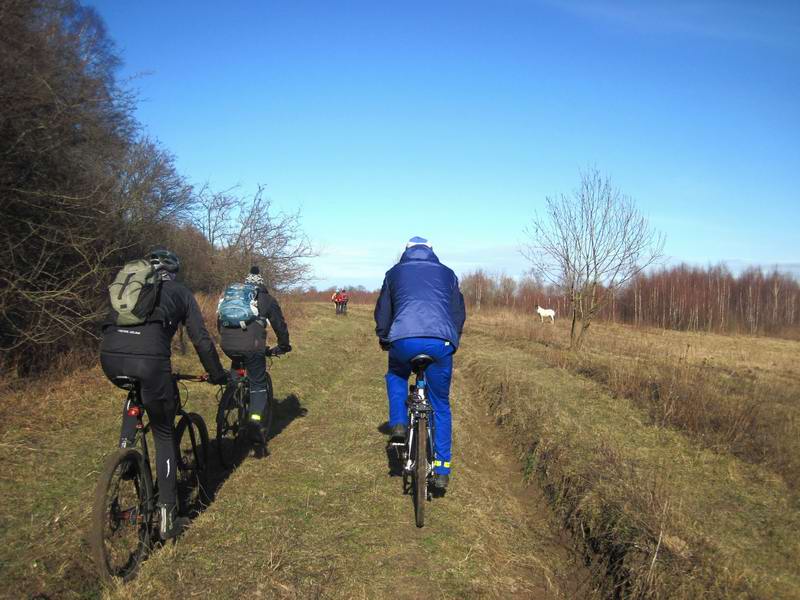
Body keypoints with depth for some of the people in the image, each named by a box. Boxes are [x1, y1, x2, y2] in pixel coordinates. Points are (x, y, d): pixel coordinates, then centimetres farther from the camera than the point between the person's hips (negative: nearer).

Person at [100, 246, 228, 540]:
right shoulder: (180, 292, 23)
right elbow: (201, 339, 18)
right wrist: (217, 375, 30)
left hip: (109, 356, 4)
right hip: (149, 358, -4)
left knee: (135, 395, 40)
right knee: (164, 434, 12)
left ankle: (125, 448, 22)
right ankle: (167, 517, 14)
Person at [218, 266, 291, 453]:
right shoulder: (267, 300, 18)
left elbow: (220, 322, 34)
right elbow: (280, 325, 21)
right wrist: (283, 346, 36)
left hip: (227, 344, 3)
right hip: (252, 345, -3)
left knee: (236, 365, 38)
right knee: (258, 385, 8)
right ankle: (255, 422, -7)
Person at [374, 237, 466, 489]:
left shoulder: (395, 272, 22)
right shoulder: (447, 273, 25)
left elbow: (383, 311, 25)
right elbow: (459, 313, 27)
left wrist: (383, 339, 40)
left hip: (404, 340, -1)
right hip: (441, 342, 1)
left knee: (396, 375, 34)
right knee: (440, 405, 16)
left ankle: (398, 424, 17)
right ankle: (441, 470, 16)